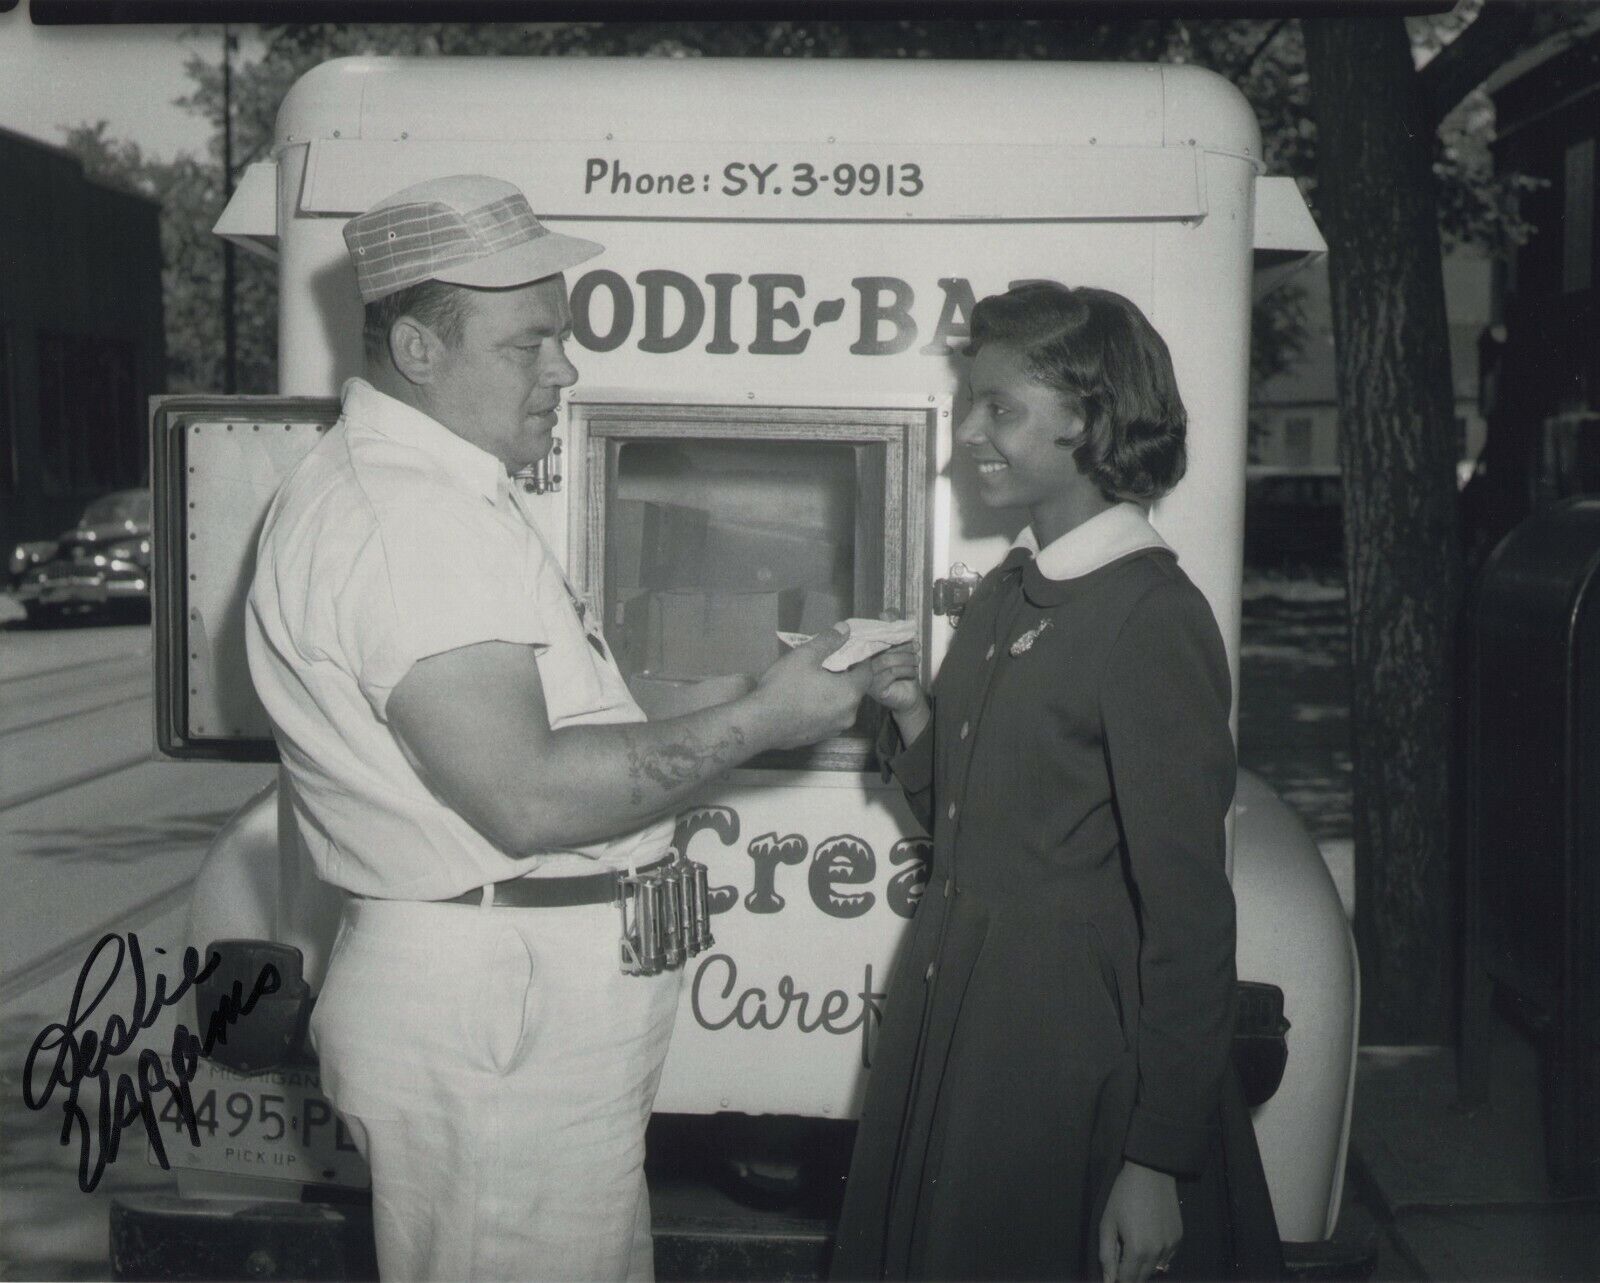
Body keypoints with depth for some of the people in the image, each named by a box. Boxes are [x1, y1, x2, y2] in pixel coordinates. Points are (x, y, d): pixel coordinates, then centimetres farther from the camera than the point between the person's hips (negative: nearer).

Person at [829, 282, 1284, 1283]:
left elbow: (1187, 909, -18)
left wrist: (1159, 1161, -17)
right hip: (947, 1032, 8)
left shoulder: (1153, 618, -18)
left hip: (1073, 1071, -8)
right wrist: (915, 722, -4)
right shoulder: (1006, 593, 7)